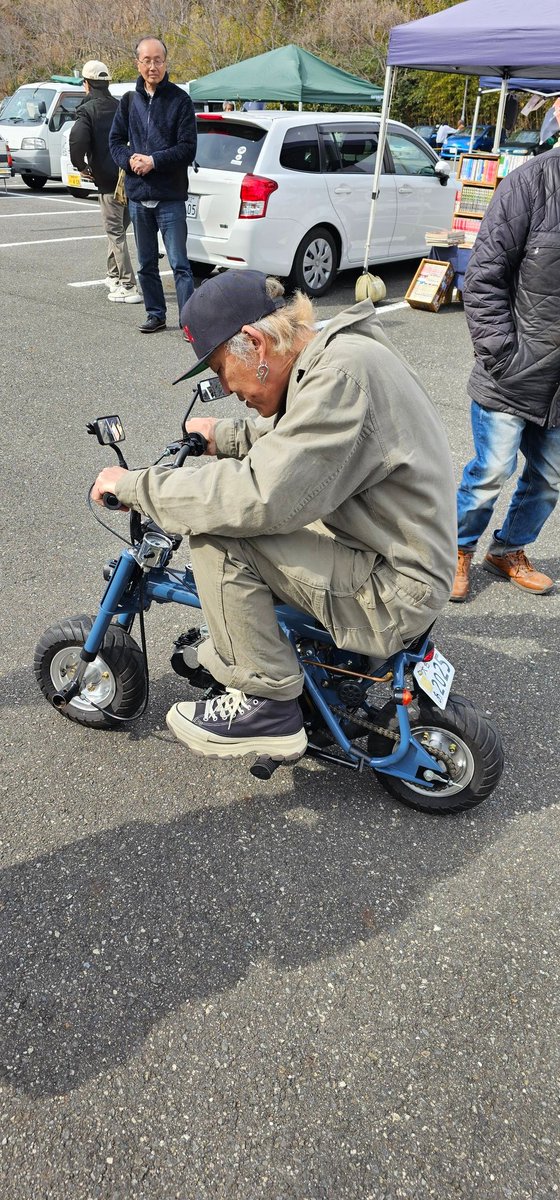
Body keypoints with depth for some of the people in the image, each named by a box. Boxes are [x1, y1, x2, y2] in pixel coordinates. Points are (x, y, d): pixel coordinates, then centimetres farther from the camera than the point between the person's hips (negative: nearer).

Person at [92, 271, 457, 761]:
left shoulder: (341, 374, -24)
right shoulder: (338, 351, 7)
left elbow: (261, 496, -30)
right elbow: (291, 439, 25)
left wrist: (135, 485, -20)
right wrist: (225, 436, 20)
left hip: (394, 595, -10)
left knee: (218, 536, -20)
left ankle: (268, 706, -5)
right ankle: (229, 648, 31)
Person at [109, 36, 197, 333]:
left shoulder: (180, 100, -2)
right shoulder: (129, 101, 11)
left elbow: (188, 148, -8)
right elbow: (115, 140, 14)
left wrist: (154, 161, -17)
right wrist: (129, 160, -8)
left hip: (170, 196, -5)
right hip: (137, 195, 5)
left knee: (179, 263, -9)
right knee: (146, 264, 12)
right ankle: (155, 314, 24)